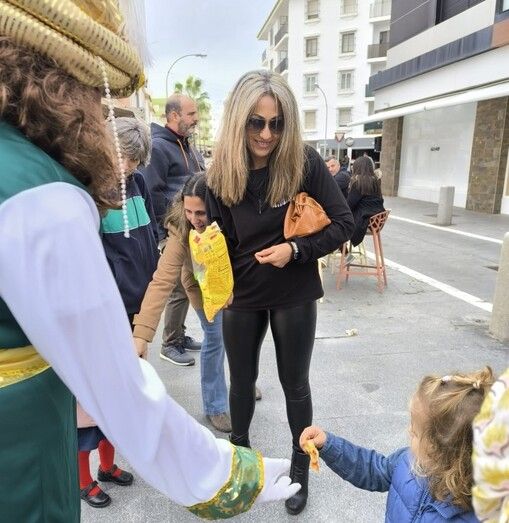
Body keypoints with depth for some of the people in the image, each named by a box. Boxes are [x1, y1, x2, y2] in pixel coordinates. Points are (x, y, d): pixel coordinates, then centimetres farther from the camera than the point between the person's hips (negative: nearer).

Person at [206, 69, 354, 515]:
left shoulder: (304, 162, -15)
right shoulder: (222, 173, -8)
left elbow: (343, 223, -10)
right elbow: (221, 241, 0)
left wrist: (296, 249, -24)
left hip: (294, 297, -2)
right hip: (242, 298, 3)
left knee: (295, 385, 14)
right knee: (241, 382, 18)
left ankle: (301, 467, 39)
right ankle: (239, 451, 47)